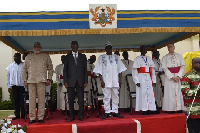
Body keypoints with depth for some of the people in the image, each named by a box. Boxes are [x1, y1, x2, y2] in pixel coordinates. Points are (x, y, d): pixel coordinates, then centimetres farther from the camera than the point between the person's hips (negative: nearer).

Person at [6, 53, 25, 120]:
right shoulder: (11, 66, 8)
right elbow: (8, 76, 11)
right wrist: (9, 86, 5)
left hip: (22, 85, -2)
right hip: (14, 85, 2)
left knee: (22, 101, -1)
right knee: (16, 100, 5)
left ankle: (23, 115, 8)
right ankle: (17, 115, 13)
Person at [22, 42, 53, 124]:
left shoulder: (46, 57, 13)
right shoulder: (28, 57, 16)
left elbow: (50, 68, 12)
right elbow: (24, 69, 16)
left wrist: (49, 79, 3)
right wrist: (25, 80, 7)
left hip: (42, 80, -1)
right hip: (31, 81, 1)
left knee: (41, 99, -3)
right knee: (31, 99, 0)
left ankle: (41, 117, 4)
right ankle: (32, 118, 6)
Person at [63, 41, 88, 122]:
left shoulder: (83, 56, 13)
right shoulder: (67, 57, 9)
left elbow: (85, 69, 10)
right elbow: (65, 70, 6)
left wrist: (86, 81, 2)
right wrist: (65, 82, -3)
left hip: (80, 81, 1)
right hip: (71, 81, 0)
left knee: (81, 99, -1)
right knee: (71, 99, 1)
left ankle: (81, 115, 9)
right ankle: (71, 116, 10)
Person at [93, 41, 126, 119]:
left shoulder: (116, 57, 13)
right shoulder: (101, 57, 6)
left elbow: (120, 69, 12)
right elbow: (99, 70, 2)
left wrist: (120, 80, 3)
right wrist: (101, 81, -7)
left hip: (115, 81, 3)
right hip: (106, 81, -2)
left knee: (115, 96, 4)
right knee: (106, 96, -2)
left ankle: (115, 111, 11)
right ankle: (107, 112, 5)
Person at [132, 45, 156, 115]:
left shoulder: (149, 59, 15)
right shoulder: (137, 59, 2)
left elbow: (152, 70, 13)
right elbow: (134, 71, -5)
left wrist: (154, 80, 5)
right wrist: (137, 81, -13)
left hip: (149, 78, 4)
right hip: (141, 78, -4)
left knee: (150, 93, 0)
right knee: (142, 93, -4)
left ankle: (149, 109, 6)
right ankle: (143, 109, 1)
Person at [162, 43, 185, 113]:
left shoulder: (179, 56, 9)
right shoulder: (165, 57, 5)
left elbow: (182, 67, 4)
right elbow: (165, 68, -3)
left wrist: (178, 76, -11)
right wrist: (172, 77, -12)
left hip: (178, 77, 2)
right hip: (169, 77, -1)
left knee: (178, 91, -1)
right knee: (170, 92, -5)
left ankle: (179, 108, 2)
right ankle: (171, 109, -4)